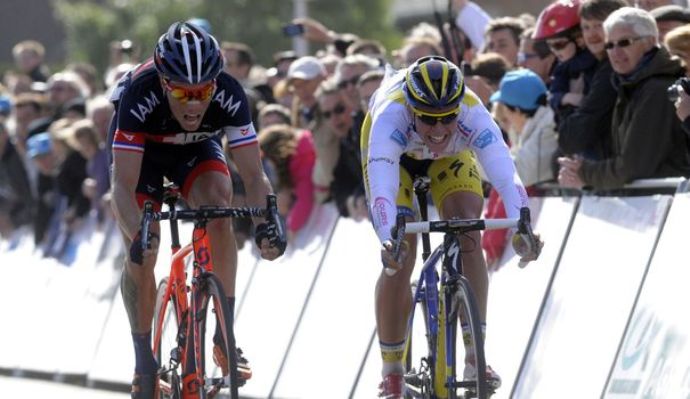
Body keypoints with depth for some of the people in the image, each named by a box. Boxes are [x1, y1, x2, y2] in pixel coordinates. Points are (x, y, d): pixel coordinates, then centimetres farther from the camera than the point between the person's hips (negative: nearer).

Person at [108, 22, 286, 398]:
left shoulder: (228, 94, -34)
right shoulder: (140, 95, -40)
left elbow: (253, 175, -31)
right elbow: (123, 185, -40)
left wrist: (266, 222, -50)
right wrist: (137, 235, -57)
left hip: (196, 146, 1)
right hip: (140, 148, -1)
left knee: (218, 206, -27)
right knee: (140, 255, -13)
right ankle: (144, 360, 5)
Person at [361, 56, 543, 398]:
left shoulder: (473, 115, -40)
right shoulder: (391, 115, -44)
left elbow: (506, 175, -52)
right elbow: (382, 188, -55)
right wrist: (389, 238, -72)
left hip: (451, 154, 1)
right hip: (395, 151, -1)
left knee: (468, 239, -21)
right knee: (398, 260, -13)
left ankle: (475, 356, -15)